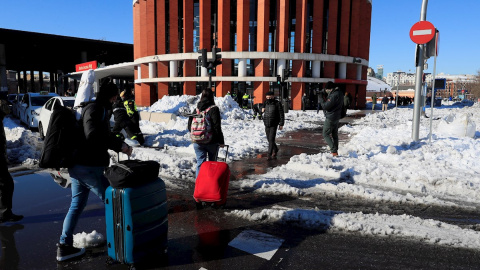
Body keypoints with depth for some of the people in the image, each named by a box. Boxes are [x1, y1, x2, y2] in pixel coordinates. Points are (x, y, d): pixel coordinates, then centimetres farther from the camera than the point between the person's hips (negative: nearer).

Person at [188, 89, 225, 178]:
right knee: (212, 162, 14)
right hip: (212, 141, -3)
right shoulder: (213, 109, -12)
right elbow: (217, 127, -16)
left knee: (200, 162, 8)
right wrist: (221, 141, -10)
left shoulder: (196, 110, 4)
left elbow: (190, 126, 8)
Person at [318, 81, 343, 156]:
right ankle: (335, 151, 25)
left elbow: (326, 106, -25)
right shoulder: (338, 92, 7)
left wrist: (321, 99, -11)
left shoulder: (334, 95, -25)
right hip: (336, 117, 10)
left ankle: (334, 151, -8)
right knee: (334, 134, 17)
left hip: (330, 117, -10)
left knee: (326, 134, -2)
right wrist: (323, 92, -3)